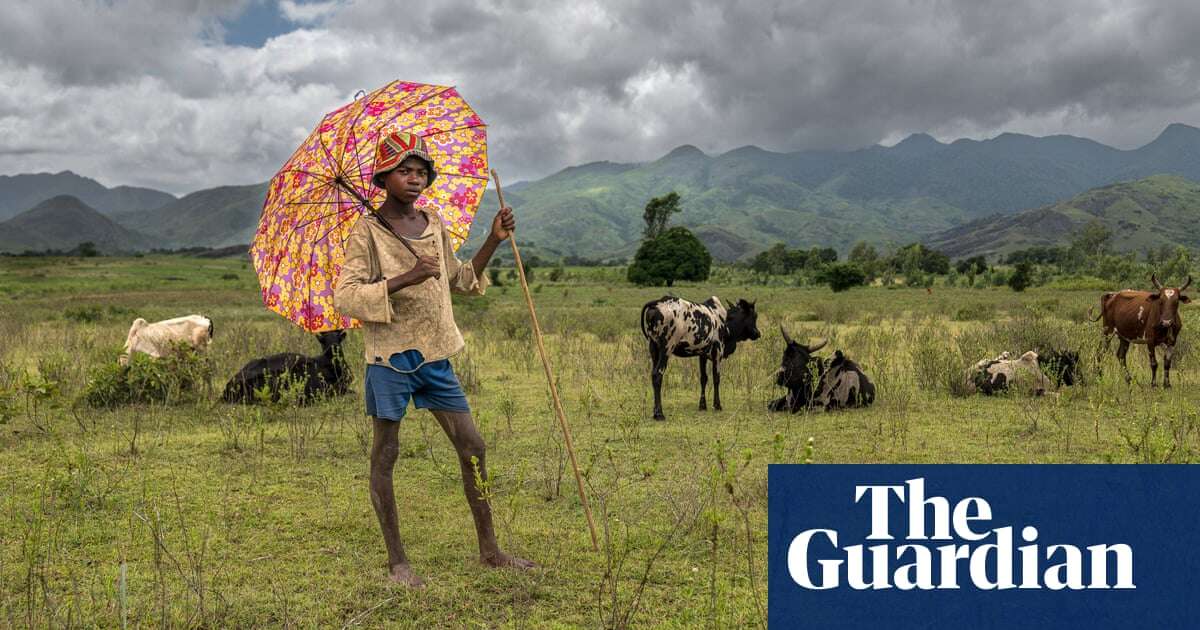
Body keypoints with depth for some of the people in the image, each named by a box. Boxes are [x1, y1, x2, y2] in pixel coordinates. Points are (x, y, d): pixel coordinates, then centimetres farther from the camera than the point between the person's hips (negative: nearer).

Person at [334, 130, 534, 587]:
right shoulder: (367, 232, -7)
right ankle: (396, 560, 15)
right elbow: (344, 297, -15)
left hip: (435, 354, 6)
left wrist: (493, 241, 13)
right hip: (390, 355, -6)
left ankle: (489, 550, 18)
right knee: (385, 453, 3)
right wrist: (403, 279, -23)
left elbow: (461, 280, 25)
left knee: (471, 447, 6)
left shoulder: (435, 226, 11)